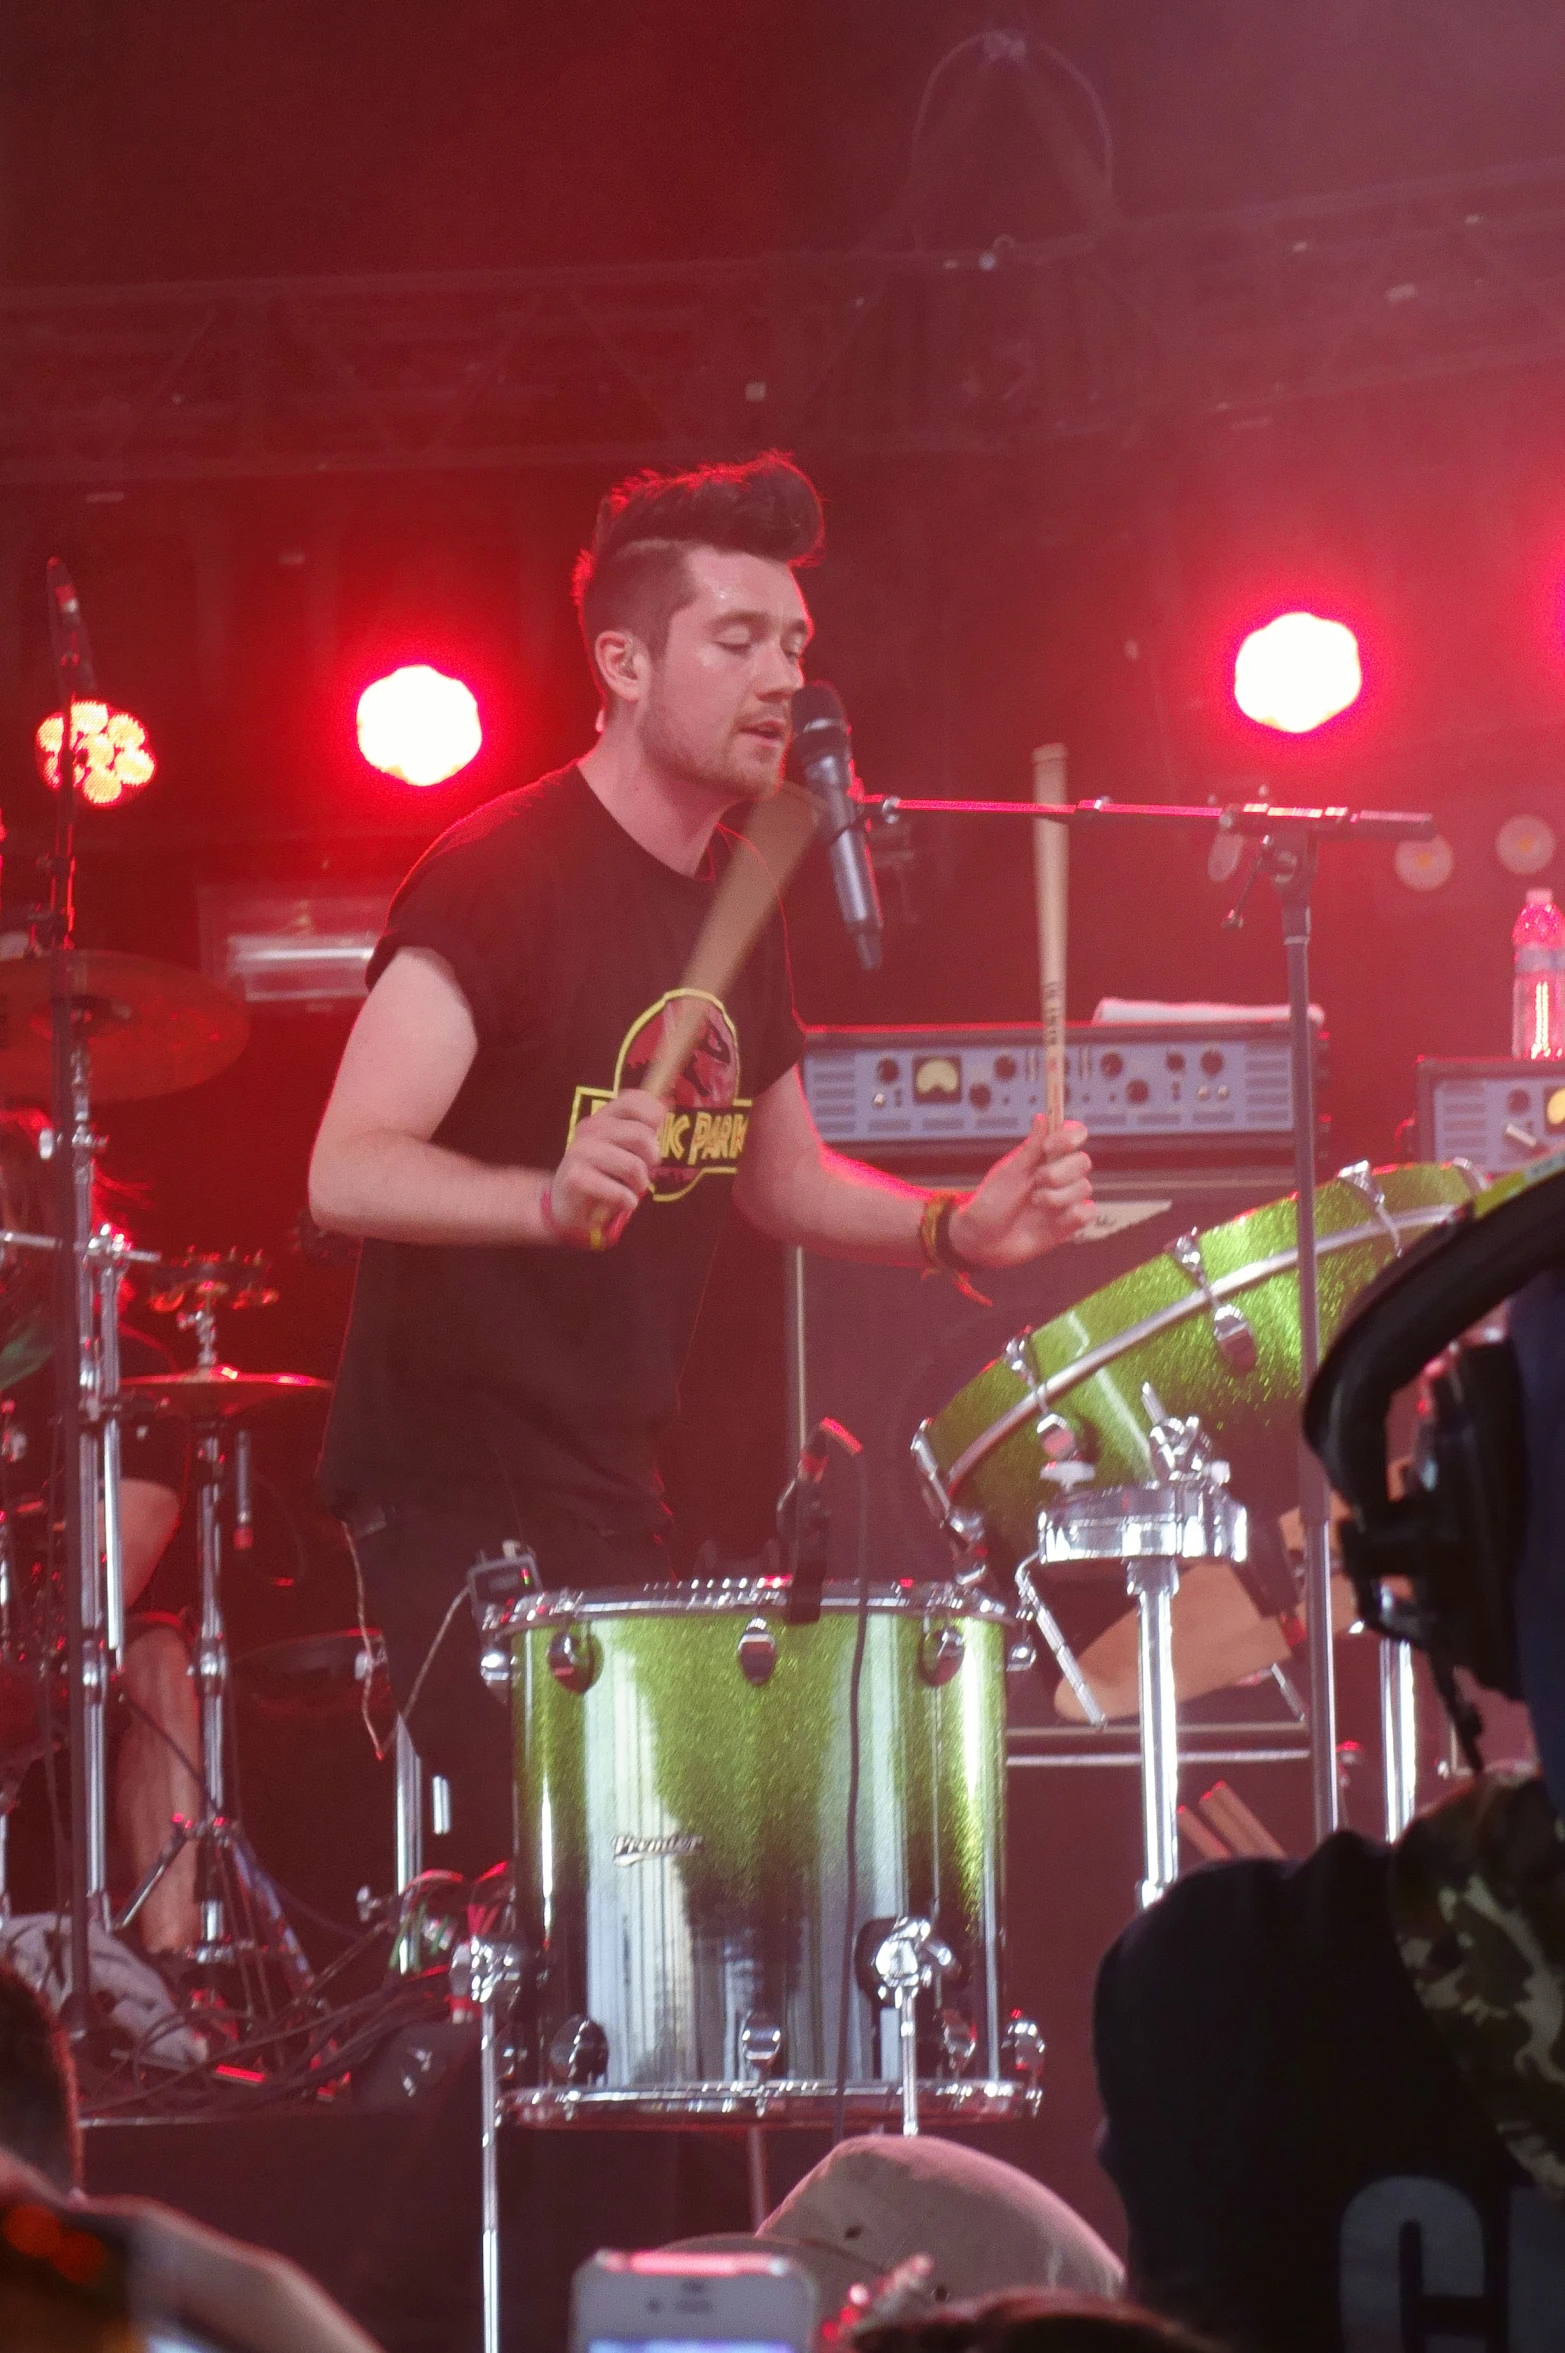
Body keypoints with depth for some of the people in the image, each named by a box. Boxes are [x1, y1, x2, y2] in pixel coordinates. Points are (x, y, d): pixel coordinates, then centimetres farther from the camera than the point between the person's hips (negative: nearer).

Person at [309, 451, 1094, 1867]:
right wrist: (549, 1195, -43)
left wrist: (956, 1227, 4)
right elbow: (347, 1173, -25)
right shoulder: (501, 877, -14)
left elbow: (783, 1177, 23)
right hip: (456, 1484, -8)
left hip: (615, 1485, 8)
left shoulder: (736, 901, 11)